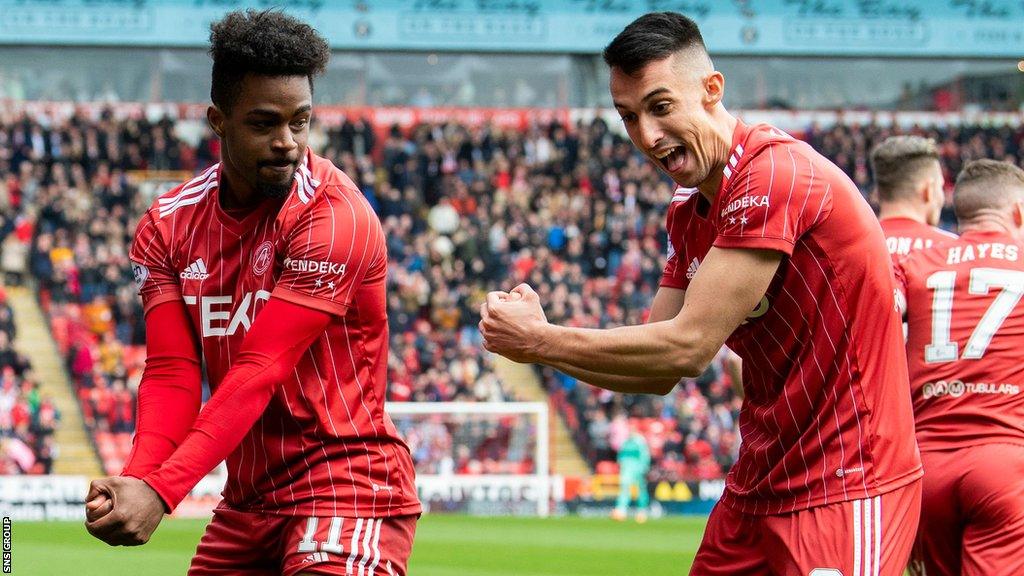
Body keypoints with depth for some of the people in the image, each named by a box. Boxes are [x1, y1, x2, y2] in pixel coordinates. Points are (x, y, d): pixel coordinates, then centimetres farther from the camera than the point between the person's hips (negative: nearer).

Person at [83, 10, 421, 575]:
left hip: (346, 481, -6)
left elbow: (260, 372, -22)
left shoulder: (335, 217, -16)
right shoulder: (169, 226, 3)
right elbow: (172, 373, -6)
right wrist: (136, 480, -26)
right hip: (246, 498, 6)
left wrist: (162, 490, -30)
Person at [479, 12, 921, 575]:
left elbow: (687, 348, -21)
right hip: (757, 487, 9)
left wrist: (541, 340, -13)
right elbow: (658, 374, 10)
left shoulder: (776, 173, -18)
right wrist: (538, 338, -5)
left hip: (845, 491, -9)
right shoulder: (688, 215, 12)